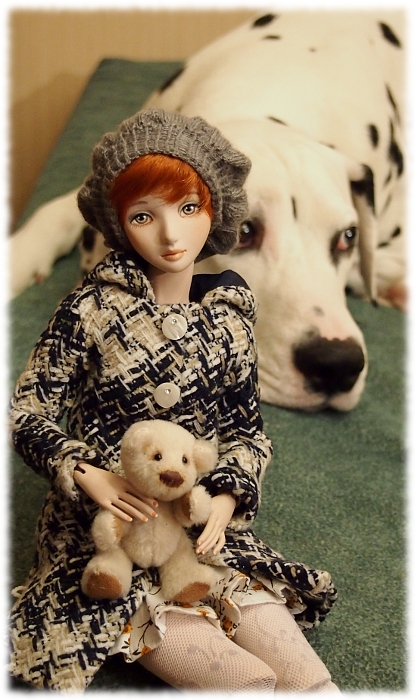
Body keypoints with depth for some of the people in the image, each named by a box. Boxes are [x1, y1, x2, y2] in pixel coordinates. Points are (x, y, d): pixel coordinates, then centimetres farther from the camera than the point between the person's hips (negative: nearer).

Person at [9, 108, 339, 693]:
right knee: (247, 682, -18)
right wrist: (87, 474, -20)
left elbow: (247, 427, 9)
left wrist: (226, 499, -8)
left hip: (207, 527, 4)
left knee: (310, 680, -10)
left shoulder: (231, 303, 3)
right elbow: (27, 414, -4)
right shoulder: (94, 306, -10)